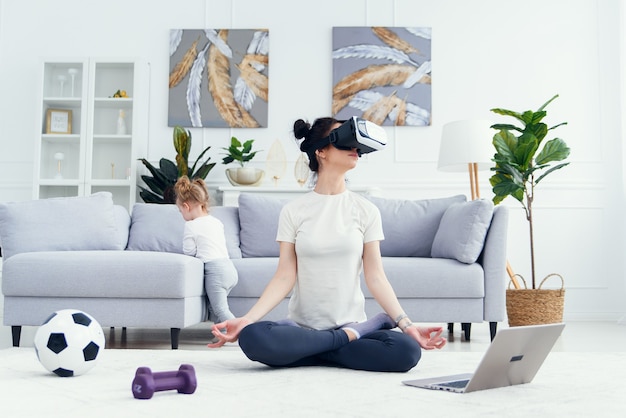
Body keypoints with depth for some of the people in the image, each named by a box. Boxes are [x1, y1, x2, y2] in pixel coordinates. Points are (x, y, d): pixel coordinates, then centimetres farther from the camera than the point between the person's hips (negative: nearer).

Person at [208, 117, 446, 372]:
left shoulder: (365, 210, 4)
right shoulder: (293, 210, 2)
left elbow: (375, 277, 1)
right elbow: (285, 277, -3)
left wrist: (407, 324, -11)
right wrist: (247, 319, -16)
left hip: (351, 323, 1)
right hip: (302, 327, -1)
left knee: (407, 350, -28)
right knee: (252, 338, -32)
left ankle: (302, 350, -11)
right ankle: (351, 337, -12)